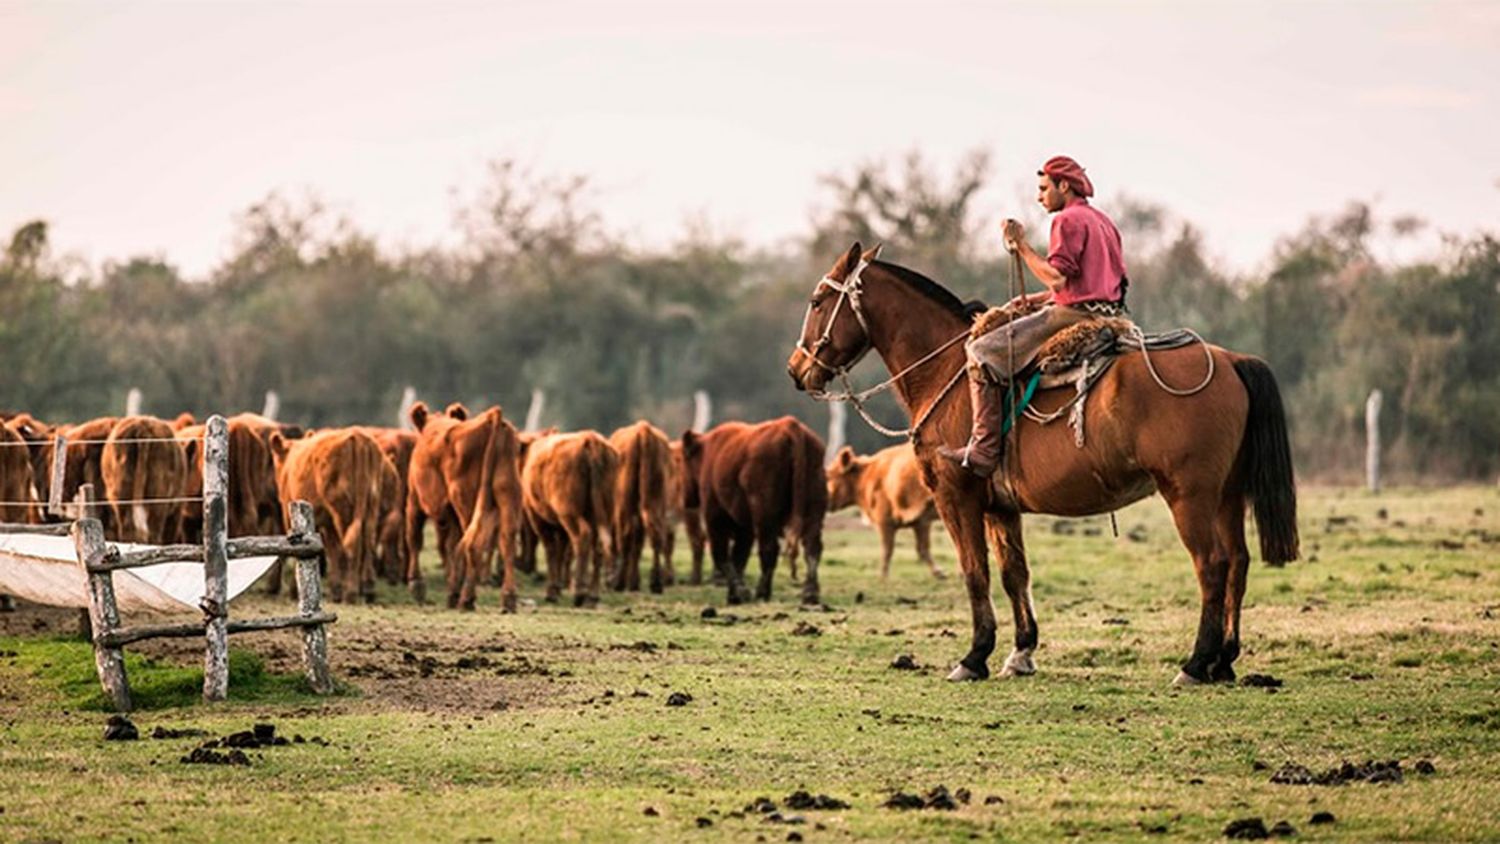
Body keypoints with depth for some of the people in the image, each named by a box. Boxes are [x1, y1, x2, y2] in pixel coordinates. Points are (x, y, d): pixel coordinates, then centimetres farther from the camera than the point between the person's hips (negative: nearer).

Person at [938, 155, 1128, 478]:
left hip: (1074, 316, -11)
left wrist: (1021, 246, -13)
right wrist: (1033, 301, 21)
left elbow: (1058, 278, -21)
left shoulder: (1068, 220, -10)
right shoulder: (1103, 221, 21)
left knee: (982, 352, -12)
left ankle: (984, 451, -20)